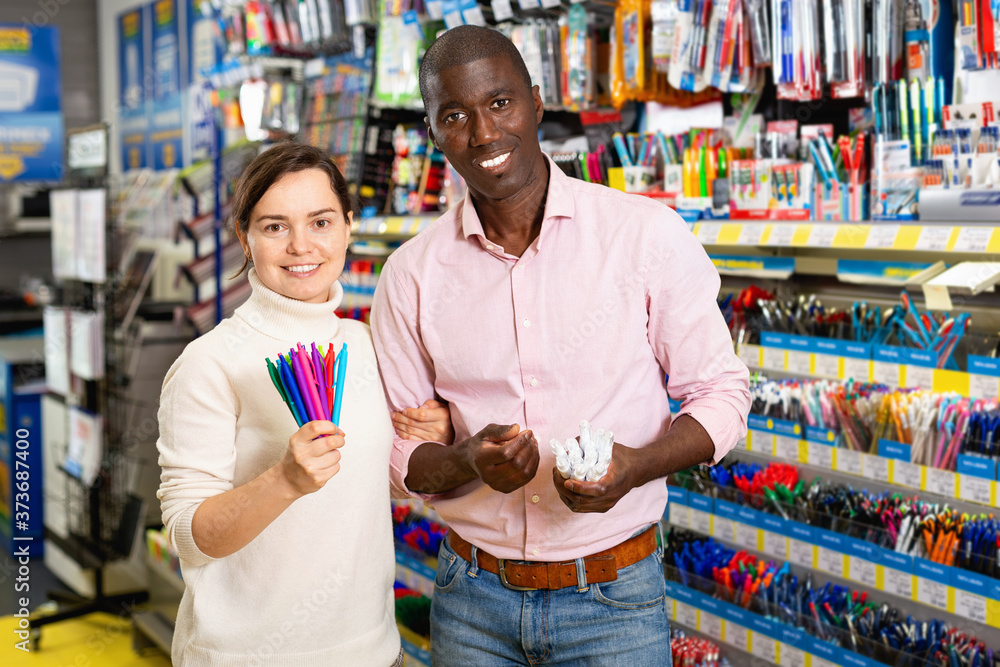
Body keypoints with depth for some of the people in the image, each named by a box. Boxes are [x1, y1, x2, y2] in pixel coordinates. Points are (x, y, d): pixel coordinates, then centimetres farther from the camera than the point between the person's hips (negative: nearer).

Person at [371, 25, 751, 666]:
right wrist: (467, 461, -20)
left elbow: (721, 391, -2)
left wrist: (636, 465, -21)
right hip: (472, 598, 2)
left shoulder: (648, 234, -9)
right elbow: (397, 453, 2)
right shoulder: (412, 274, -2)